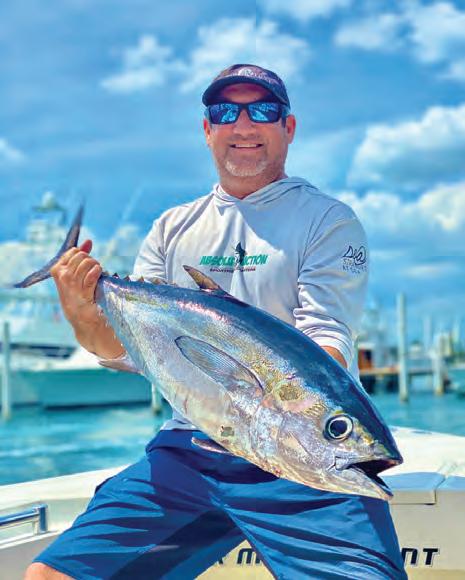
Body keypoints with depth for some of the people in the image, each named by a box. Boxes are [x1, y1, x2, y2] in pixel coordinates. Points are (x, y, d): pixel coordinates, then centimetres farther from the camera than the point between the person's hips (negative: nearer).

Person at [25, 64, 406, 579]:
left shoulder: (327, 220, 3)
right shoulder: (173, 228, 17)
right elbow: (128, 343, 10)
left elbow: (326, 338, -9)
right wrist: (85, 319, -13)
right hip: (187, 451, 4)